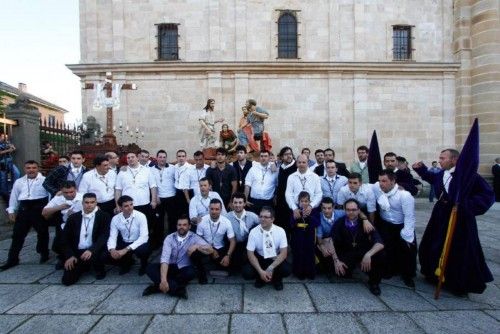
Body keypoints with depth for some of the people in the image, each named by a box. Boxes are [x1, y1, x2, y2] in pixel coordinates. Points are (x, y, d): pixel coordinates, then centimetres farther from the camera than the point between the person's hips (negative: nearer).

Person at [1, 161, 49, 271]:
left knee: (42, 233, 9)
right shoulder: (19, 182, 12)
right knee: (18, 234, 7)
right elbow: (14, 197, 16)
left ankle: (44, 254, 28)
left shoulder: (45, 180, -2)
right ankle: (12, 259, 18)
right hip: (23, 209, 4)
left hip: (40, 208, -4)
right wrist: (11, 211, 9)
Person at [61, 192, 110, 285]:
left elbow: (104, 236, -13)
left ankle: (100, 269, 1)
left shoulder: (104, 216, -4)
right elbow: (65, 238, 7)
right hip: (77, 252, 3)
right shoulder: (73, 217, 7)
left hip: (94, 252, -3)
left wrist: (91, 250, -28)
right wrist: (70, 256, -7)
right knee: (67, 280, -11)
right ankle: (84, 266, 21)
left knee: (91, 256, -35)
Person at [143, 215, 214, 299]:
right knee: (150, 268, -23)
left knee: (191, 272, -35)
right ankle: (177, 289, -31)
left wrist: (197, 246, -30)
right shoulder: (169, 238, -6)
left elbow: (210, 250, -13)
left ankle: (158, 286, -22)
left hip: (184, 269, -1)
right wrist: (163, 280, -34)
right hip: (171, 267, 1)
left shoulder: (194, 237, -5)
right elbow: (164, 258, -20)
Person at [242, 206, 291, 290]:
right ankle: (260, 278, 10)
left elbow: (283, 253, -17)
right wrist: (260, 271, -27)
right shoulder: (253, 232, -16)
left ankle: (277, 279, 8)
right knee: (246, 273, -26)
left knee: (286, 270, -30)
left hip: (275, 260, 0)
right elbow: (250, 254, -14)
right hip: (260, 258, 0)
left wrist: (271, 268, -29)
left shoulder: (280, 231, -16)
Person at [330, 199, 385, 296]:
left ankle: (374, 282, -1)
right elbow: (332, 243, -9)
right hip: (347, 254, 0)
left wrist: (368, 255, -40)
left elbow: (380, 243, -23)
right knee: (340, 271, -28)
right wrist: (336, 261, -21)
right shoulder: (339, 223, -11)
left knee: (380, 255, -28)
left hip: (365, 251, 1)